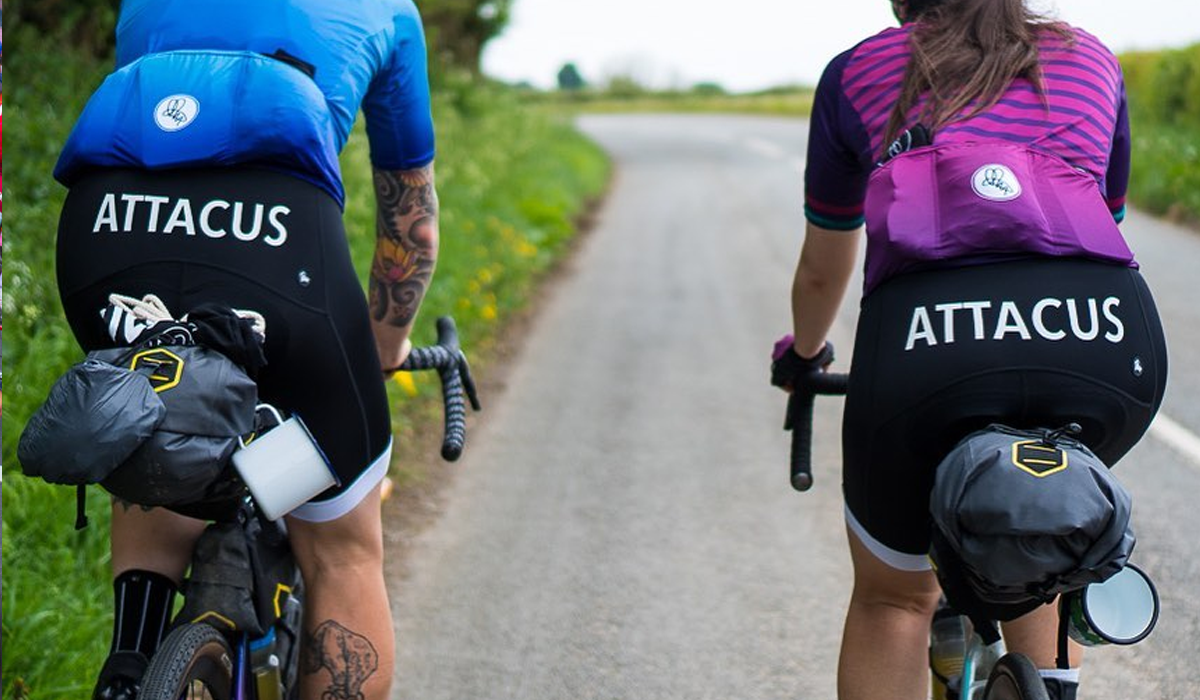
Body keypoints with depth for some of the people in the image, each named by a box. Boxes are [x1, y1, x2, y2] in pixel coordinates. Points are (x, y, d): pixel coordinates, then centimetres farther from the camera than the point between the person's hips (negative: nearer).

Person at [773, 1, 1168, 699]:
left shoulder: (858, 72, 25)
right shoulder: (1093, 61, 29)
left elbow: (823, 268, 35)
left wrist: (803, 355, 56)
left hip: (927, 348, -2)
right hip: (1113, 345, 2)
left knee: (892, 598, 23)